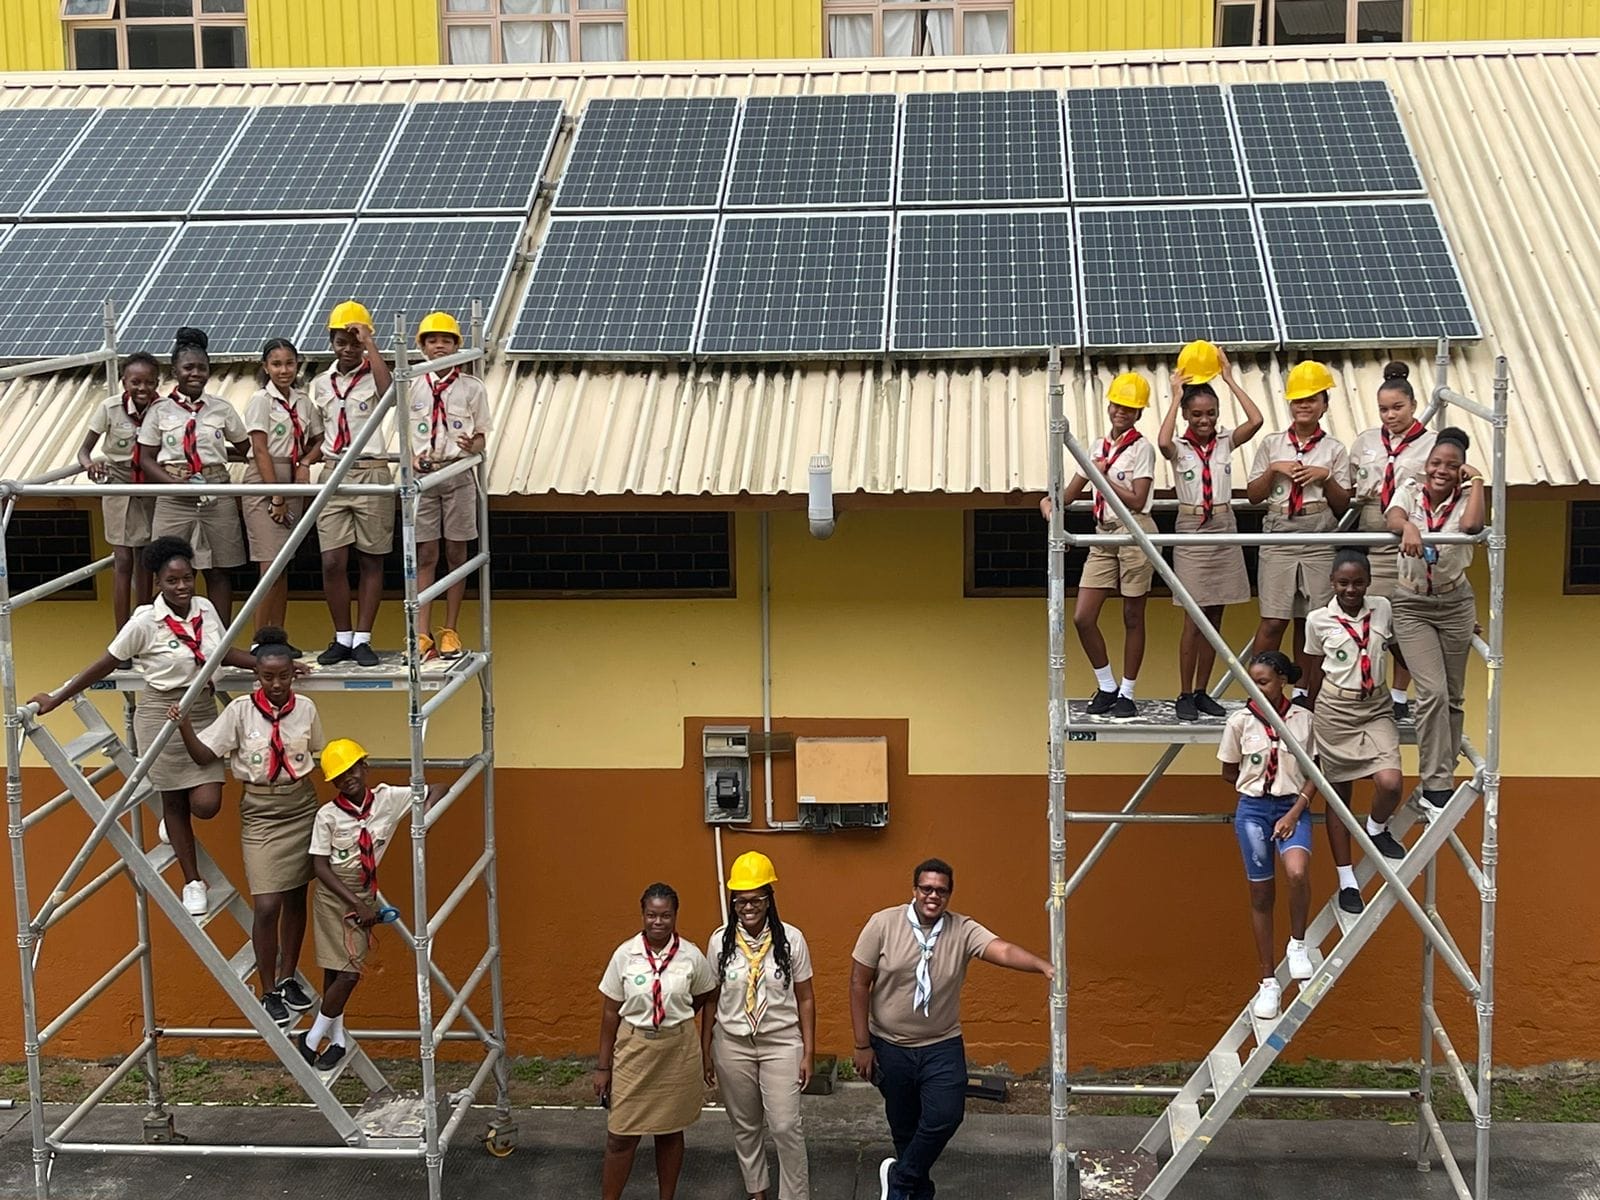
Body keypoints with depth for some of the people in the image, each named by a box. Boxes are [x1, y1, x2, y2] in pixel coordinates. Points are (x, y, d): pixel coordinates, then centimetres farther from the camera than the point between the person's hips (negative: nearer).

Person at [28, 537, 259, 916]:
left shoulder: (205, 610, -3)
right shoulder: (145, 622, -17)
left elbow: (225, 653, 12)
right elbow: (105, 665, -8)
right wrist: (56, 700, -5)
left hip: (203, 713, 4)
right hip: (162, 716, -4)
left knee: (206, 805, -5)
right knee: (175, 801, 9)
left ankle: (172, 820, 33)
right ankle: (193, 882, 25)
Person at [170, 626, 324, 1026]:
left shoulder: (305, 708, -3)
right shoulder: (241, 711, -10)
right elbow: (204, 755, -9)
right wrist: (184, 728, -25)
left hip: (301, 807, 3)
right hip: (260, 813, -3)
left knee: (295, 898, 12)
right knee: (266, 905, -8)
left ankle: (288, 978, 30)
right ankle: (269, 993, 6)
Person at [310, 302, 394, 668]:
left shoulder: (372, 377, -1)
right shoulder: (320, 384, 12)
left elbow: (388, 390, -26)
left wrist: (369, 343, -21)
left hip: (371, 473, -3)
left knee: (370, 561, 2)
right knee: (332, 562, -2)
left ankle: (362, 639, 9)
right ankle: (342, 638, 9)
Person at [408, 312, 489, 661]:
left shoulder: (472, 388, 4)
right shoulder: (412, 387, 7)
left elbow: (481, 436, 6)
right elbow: (404, 434, 11)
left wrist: (471, 446, -17)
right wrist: (413, 458, -9)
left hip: (458, 473, 0)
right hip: (423, 475, 1)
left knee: (456, 554, 4)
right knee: (425, 555, 0)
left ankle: (450, 632, 11)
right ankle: (422, 634, 0)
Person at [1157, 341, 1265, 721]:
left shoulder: (1225, 442, 4)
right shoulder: (1179, 448, -4)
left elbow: (1256, 421, -14)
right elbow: (1162, 441, -29)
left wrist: (1230, 379, -9)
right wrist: (1176, 397, -18)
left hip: (1224, 530, 4)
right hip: (1191, 531, -4)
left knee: (1215, 616, 7)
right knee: (1194, 616, -6)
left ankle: (1202, 691, 15)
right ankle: (1184, 695, 0)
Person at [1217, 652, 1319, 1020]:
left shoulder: (1304, 720, -3)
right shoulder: (1240, 721, -2)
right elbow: (1229, 773, 9)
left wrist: (1295, 810, -9)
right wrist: (1256, 790, 8)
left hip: (1292, 807, -1)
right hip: (1253, 810, 1)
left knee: (1297, 872, -30)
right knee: (1261, 895, 4)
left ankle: (1298, 945, -4)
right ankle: (1268, 983, 14)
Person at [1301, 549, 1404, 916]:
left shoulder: (1383, 609, 0)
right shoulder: (1319, 620, -5)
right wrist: (1307, 716, 12)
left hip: (1376, 709, 2)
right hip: (1336, 711, -1)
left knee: (1390, 782, -20)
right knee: (1338, 796, 5)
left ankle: (1377, 829, 15)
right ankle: (1347, 882, 15)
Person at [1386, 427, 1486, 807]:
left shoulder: (1466, 498, -4)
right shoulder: (1410, 491, -3)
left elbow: (1471, 525, -28)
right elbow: (1393, 519, -25)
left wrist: (1477, 482, -18)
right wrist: (1408, 526, -47)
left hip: (1455, 606, 2)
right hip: (1412, 606, -1)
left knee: (1452, 696, 8)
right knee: (1433, 692, -13)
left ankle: (1441, 776, 21)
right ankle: (1436, 782, -8)